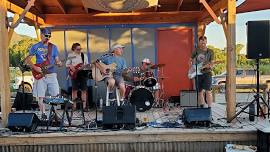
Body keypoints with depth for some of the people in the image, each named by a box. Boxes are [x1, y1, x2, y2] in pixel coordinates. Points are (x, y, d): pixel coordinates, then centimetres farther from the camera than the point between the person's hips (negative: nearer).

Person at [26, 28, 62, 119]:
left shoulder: (53, 47, 10)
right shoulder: (35, 47, 4)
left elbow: (57, 60, 11)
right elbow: (28, 59, 5)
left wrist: (59, 63, -13)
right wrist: (35, 68, -10)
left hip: (51, 74, 1)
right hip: (39, 75, -1)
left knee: (55, 95, -5)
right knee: (40, 96, 0)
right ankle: (43, 113, 11)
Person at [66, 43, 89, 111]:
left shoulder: (84, 55, 8)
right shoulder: (70, 56, 5)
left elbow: (87, 65, 10)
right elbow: (67, 64, 9)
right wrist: (71, 67, -9)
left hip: (83, 74, 1)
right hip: (74, 74, -1)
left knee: (84, 90, -1)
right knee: (74, 90, 1)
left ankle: (84, 106, 3)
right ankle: (74, 106, 8)